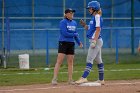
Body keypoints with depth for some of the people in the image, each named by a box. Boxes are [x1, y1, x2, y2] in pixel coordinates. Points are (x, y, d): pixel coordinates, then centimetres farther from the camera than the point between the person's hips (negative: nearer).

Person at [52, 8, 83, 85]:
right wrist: (75, 34, -6)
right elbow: (65, 33, -17)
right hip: (63, 43, -6)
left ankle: (70, 80, 12)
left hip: (71, 44, 6)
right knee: (59, 61, -11)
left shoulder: (74, 23, 13)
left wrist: (79, 42, 6)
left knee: (70, 62, 7)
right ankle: (54, 79, -13)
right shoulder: (63, 22, -8)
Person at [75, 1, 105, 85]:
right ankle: (101, 80, 15)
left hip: (96, 40, -10)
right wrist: (85, 25, 7)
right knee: (98, 60, 11)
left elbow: (98, 29, -18)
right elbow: (90, 30, 23)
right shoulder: (94, 17, 18)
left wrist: (94, 41, -24)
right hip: (96, 41, 10)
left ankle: (84, 77, -22)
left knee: (90, 59, -15)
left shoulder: (97, 16, -10)